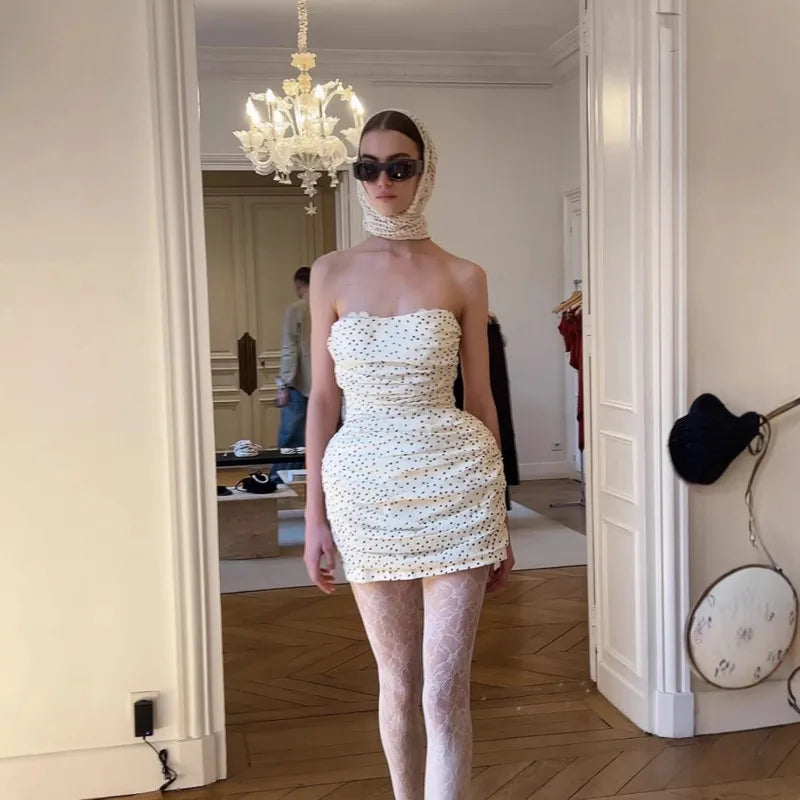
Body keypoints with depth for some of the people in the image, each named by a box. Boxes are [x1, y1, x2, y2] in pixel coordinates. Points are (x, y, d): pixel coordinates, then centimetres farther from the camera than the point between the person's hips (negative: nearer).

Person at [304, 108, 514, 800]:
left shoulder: (463, 277, 2)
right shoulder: (332, 273, 5)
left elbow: (480, 398, 5)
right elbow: (322, 397, 6)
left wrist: (500, 518, 6)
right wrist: (314, 515, 3)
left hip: (453, 483, -1)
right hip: (364, 485, 2)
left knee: (445, 691, -3)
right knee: (398, 681, 14)